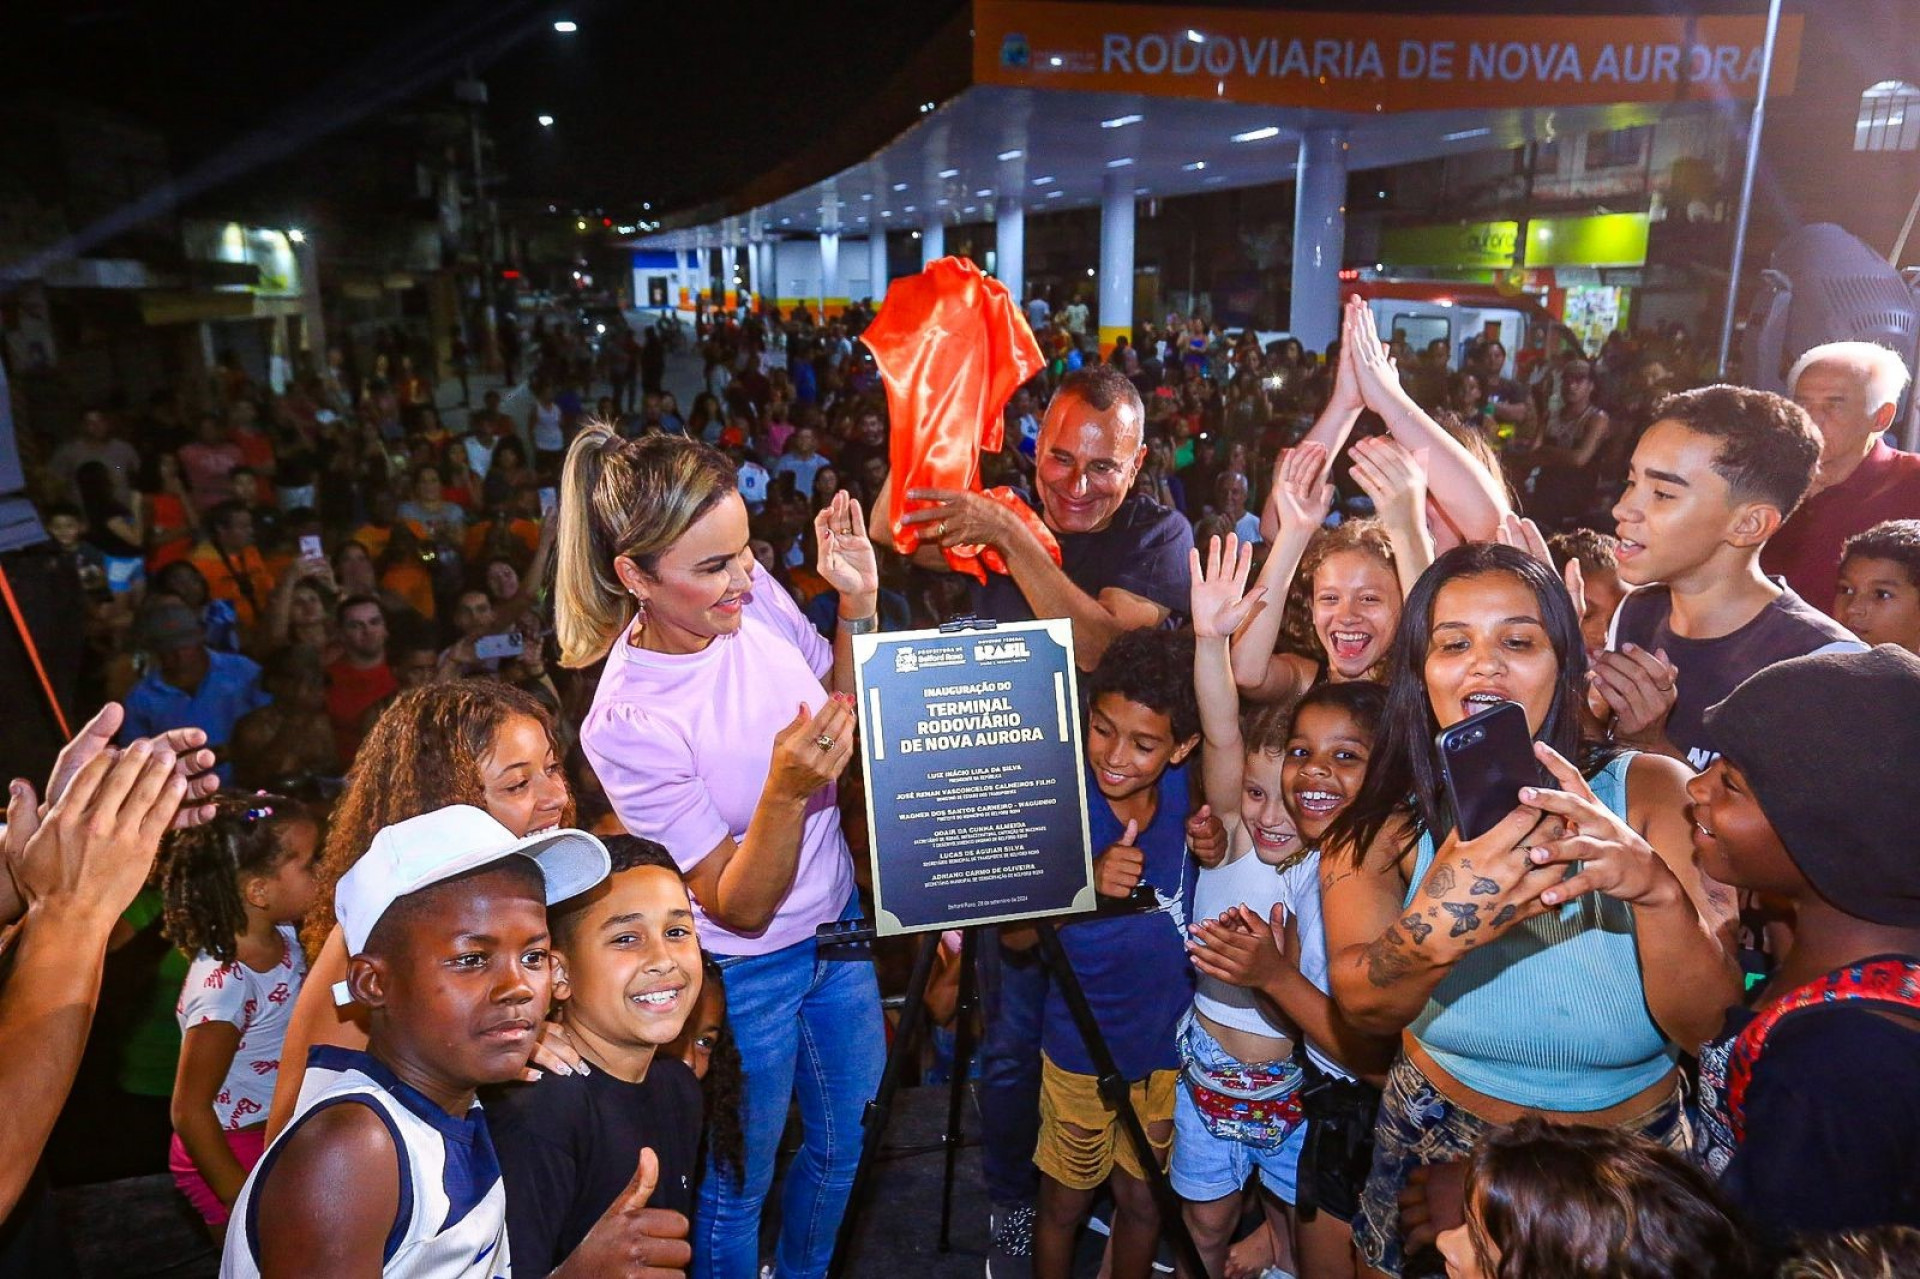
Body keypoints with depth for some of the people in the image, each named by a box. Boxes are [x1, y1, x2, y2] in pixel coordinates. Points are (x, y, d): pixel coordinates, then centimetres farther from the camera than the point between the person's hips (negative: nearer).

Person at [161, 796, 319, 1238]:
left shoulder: (281, 935, -8)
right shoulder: (225, 984, -29)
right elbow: (190, 1111, -24)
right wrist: (245, 1204, -19)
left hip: (280, 1134, 7)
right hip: (231, 1150, -7)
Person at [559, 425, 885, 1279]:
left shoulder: (752, 592, -14)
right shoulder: (623, 724, -28)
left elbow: (851, 712, 3)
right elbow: (739, 909, -22)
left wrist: (859, 603, -14)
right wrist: (786, 790, -41)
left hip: (838, 924, 6)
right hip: (746, 972, -6)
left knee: (843, 1145, 28)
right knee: (737, 1188, 20)